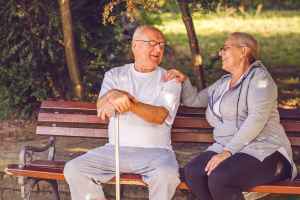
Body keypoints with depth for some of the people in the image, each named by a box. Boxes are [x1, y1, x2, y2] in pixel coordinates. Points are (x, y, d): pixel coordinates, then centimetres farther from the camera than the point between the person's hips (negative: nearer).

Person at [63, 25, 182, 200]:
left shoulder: (169, 80, 6)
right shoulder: (115, 75, 13)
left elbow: (159, 116, -12)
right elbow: (102, 109, -6)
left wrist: (130, 103, -32)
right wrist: (113, 95, -31)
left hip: (155, 151, -3)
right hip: (116, 148, 3)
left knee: (167, 174, -35)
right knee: (74, 169, -17)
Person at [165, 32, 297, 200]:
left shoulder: (258, 77, -1)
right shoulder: (223, 83, 24)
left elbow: (257, 119, -15)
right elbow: (193, 99, 33)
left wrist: (227, 151, -22)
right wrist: (184, 80, 12)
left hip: (262, 152, -7)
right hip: (227, 149, 7)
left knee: (219, 178, -34)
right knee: (192, 172, -23)